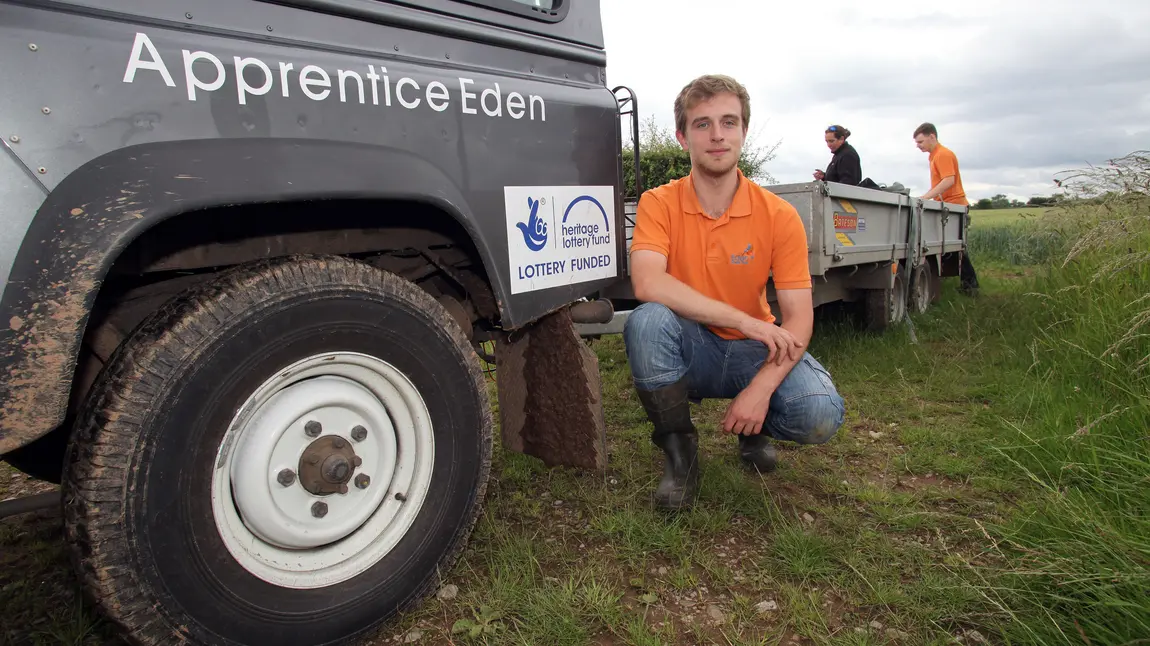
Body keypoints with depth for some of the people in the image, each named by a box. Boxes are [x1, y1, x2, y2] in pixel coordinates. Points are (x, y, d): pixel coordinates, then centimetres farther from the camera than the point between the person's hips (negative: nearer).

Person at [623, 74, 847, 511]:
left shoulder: (779, 216, -8)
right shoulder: (659, 204, -10)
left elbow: (799, 317, -11)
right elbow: (647, 283, -28)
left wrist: (761, 388, -28)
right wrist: (745, 320, -30)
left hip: (753, 352, 1)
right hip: (689, 352, -1)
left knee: (820, 414, -26)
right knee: (646, 321, -33)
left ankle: (755, 429, 14)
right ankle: (679, 450, -9)